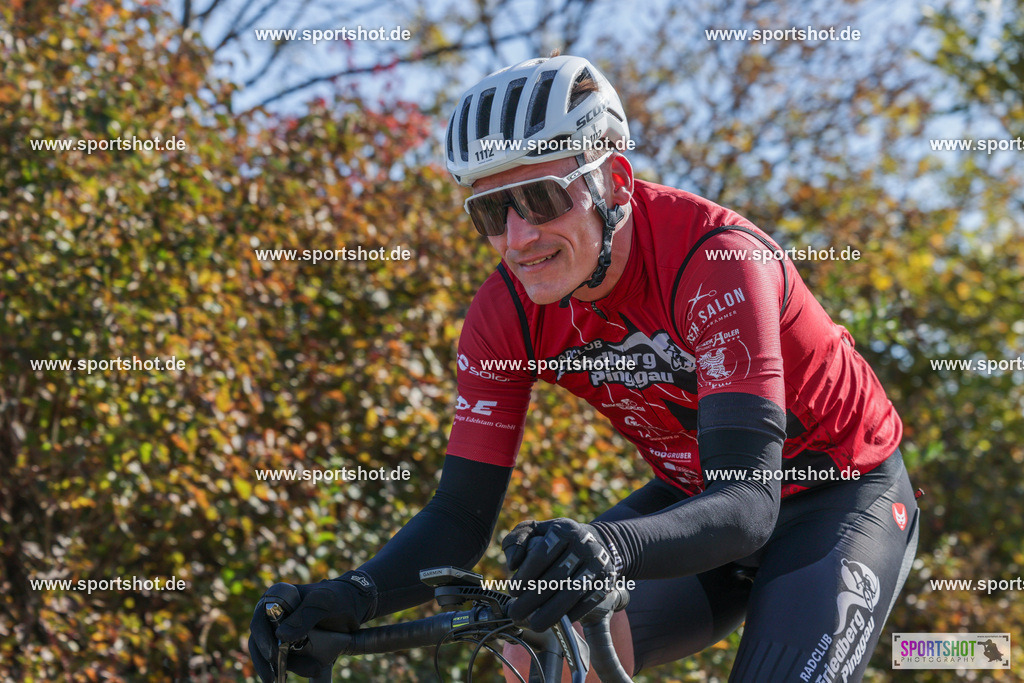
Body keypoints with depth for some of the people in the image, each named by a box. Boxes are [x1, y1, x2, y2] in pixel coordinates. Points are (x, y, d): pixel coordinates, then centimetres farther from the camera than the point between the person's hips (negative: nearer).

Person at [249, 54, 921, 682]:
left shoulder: (713, 259, -32)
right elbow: (460, 516, -14)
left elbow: (747, 505, -41)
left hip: (845, 496, -4)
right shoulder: (508, 312, -16)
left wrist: (613, 546, -61)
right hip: (702, 493, 5)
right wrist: (357, 594, -34)